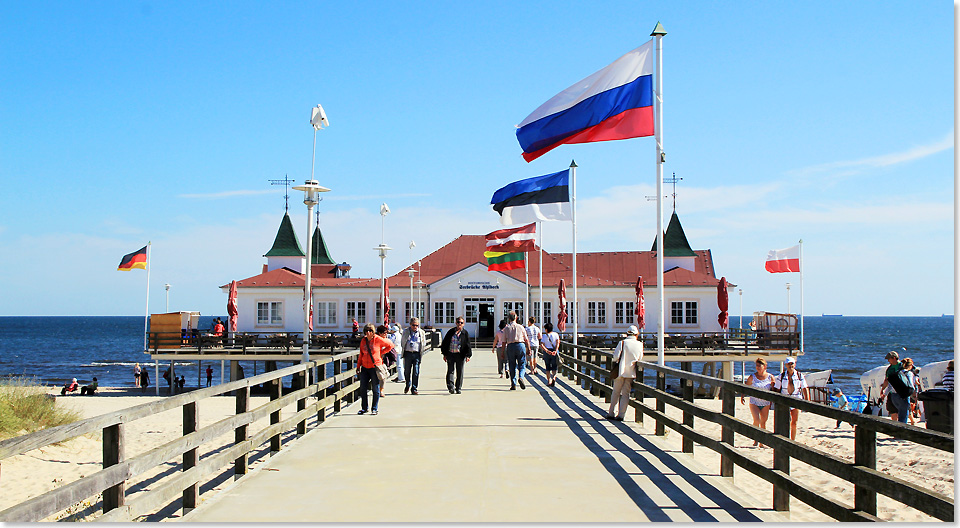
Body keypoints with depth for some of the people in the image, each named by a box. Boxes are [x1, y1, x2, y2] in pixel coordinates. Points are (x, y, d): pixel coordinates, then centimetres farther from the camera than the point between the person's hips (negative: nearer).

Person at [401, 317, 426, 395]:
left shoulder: (421, 332, 6)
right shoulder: (406, 331, 7)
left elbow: (424, 343, 15)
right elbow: (402, 342, 14)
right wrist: (404, 348, 6)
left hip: (417, 354, -1)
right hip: (408, 353, 1)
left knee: (416, 372, -6)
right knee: (407, 371, 10)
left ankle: (414, 389, 0)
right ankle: (408, 385, 34)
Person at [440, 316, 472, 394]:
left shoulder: (465, 333, 6)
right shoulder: (451, 332, 8)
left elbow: (468, 345, 3)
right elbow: (444, 343, 11)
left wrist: (468, 355, -7)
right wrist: (444, 354, 6)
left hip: (460, 355, 0)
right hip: (450, 354, 0)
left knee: (460, 373, 4)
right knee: (450, 371, -8)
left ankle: (458, 388, 13)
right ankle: (451, 387, -12)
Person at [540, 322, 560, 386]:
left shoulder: (544, 336, 4)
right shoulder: (556, 334, 5)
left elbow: (541, 345, -9)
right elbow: (558, 343, -10)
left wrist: (547, 351, -18)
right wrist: (555, 351, -19)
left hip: (546, 352, 0)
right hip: (554, 352, 0)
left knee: (547, 368, 10)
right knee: (554, 367, 2)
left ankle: (549, 381, 5)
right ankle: (554, 378, -23)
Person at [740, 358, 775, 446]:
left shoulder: (770, 377, -4)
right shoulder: (752, 377, -6)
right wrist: (742, 396, 1)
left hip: (765, 403, 2)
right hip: (754, 402, -2)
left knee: (763, 422, 6)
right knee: (756, 420, -17)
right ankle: (756, 439, 3)